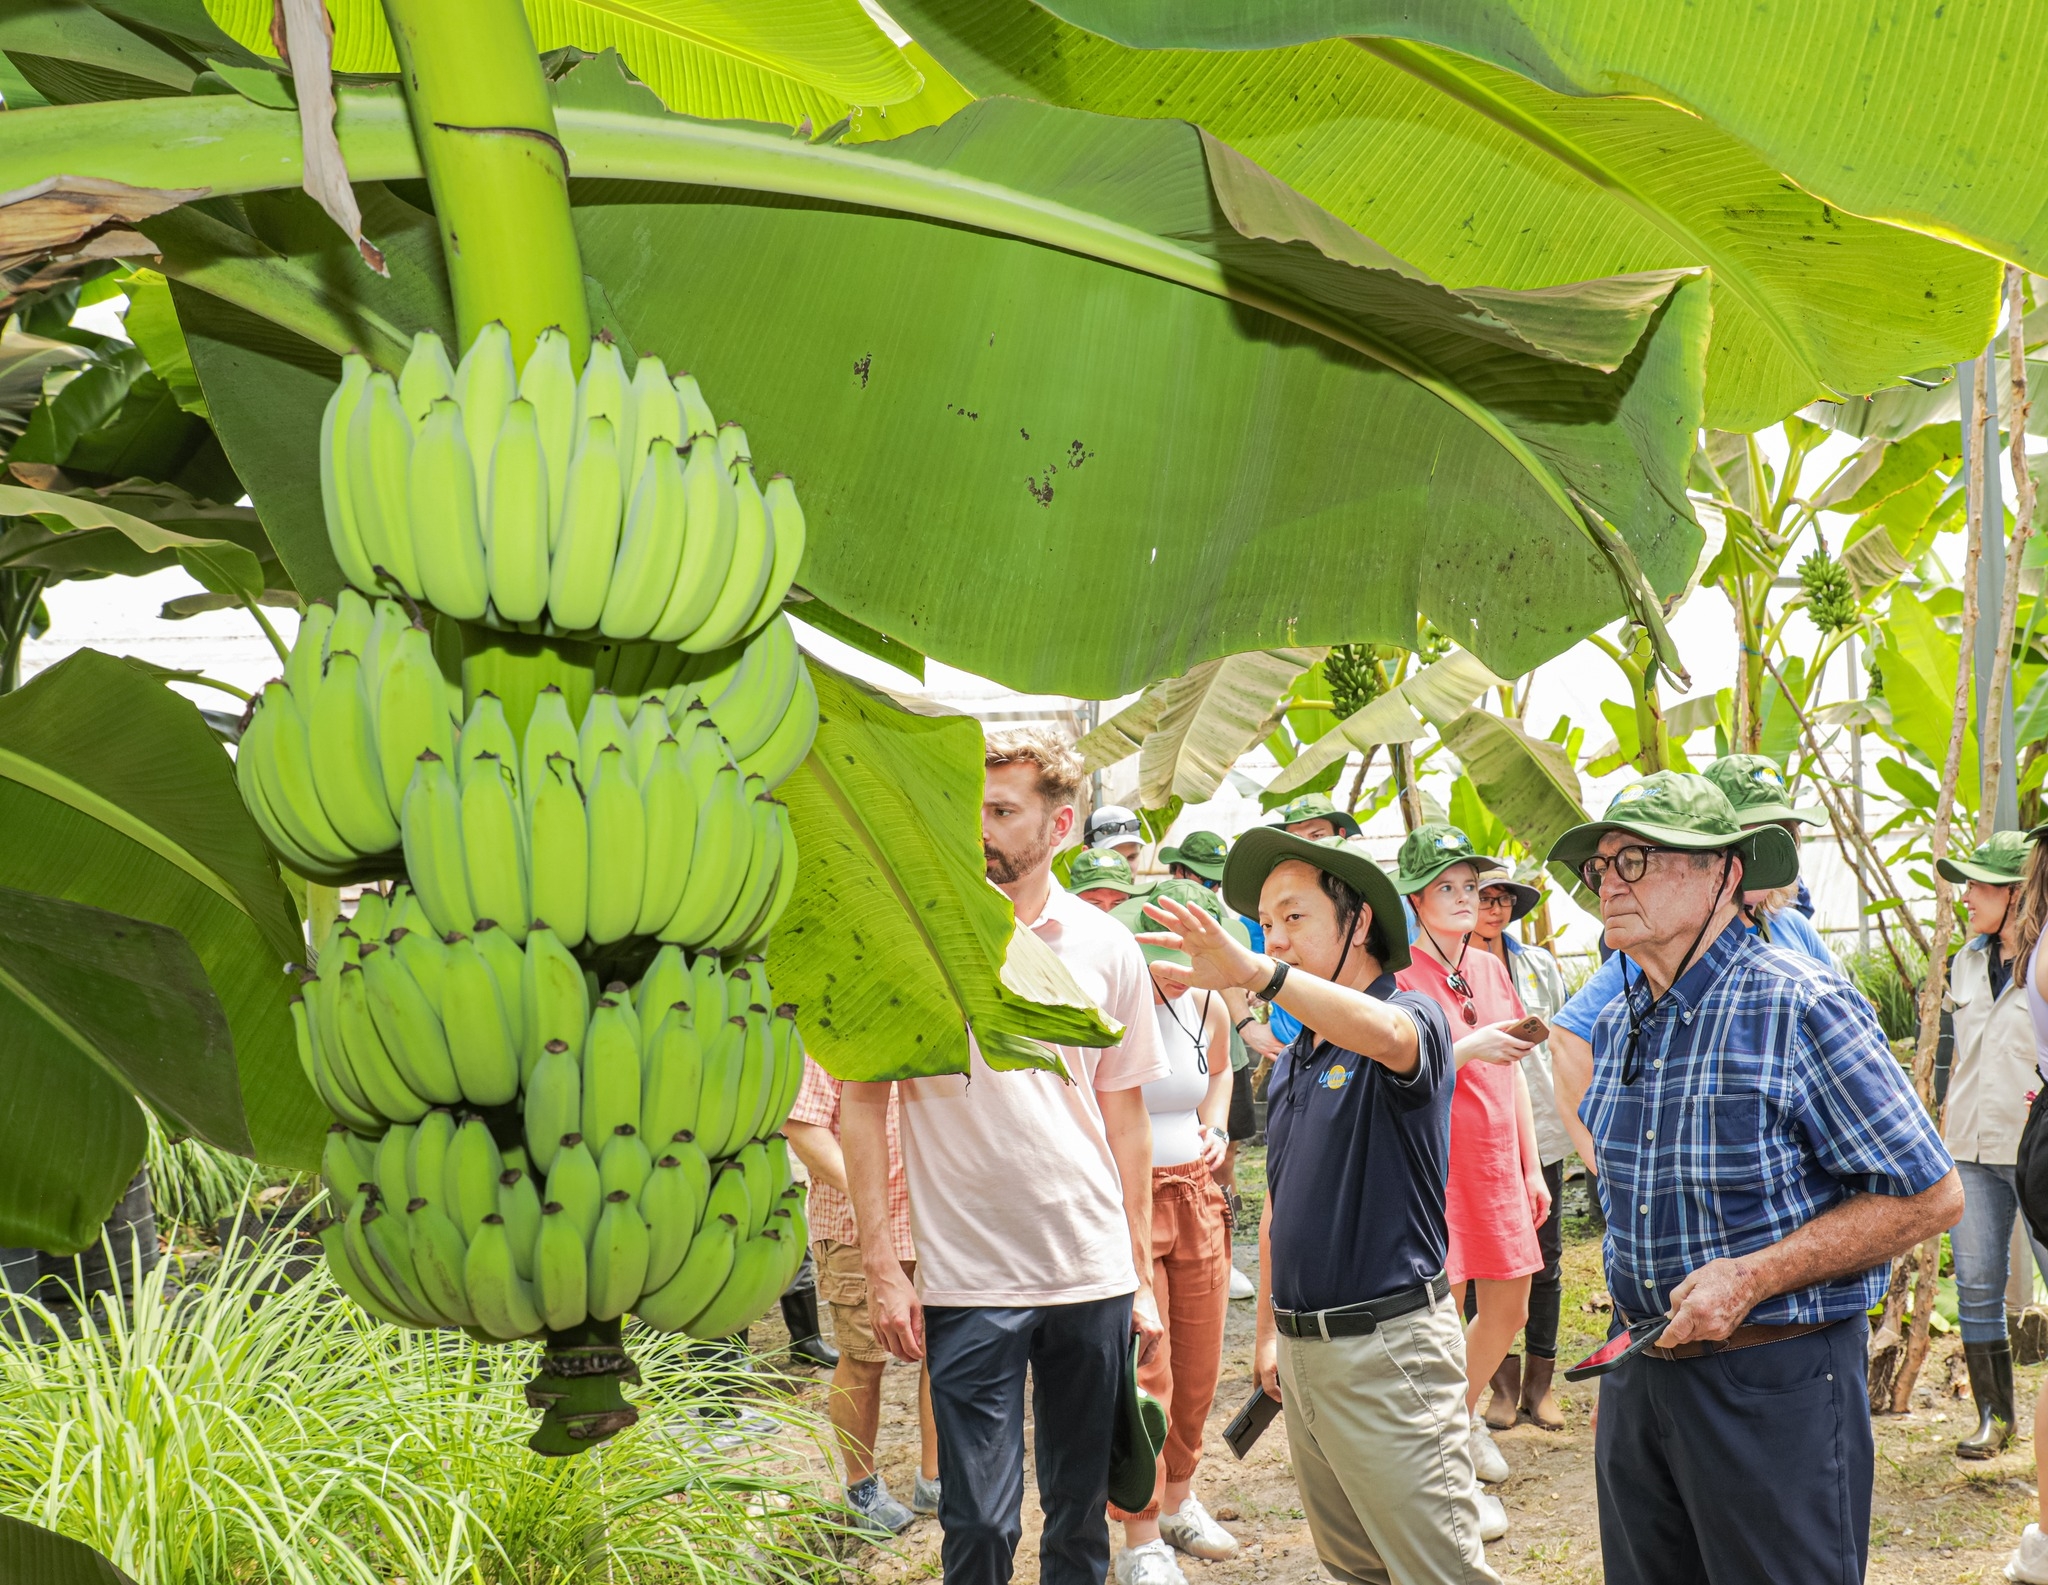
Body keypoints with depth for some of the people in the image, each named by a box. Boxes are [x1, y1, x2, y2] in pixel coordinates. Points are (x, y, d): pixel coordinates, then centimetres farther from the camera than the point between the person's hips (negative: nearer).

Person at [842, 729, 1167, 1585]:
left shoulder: (1107, 947, 3)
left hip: (1094, 1278, 3)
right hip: (968, 1283, -2)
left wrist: (1142, 1275, 8)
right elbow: (863, 1100, -2)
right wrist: (880, 1262, -7)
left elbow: (1124, 1115, 9)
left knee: (1082, 1515, 13)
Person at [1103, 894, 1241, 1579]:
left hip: (1198, 1198, 6)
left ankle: (1178, 1499, 34)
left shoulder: (1208, 1004, 3)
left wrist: (1215, 1130, 9)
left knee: (1198, 1367, 13)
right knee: (1142, 1375, -3)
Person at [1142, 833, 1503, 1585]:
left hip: (1387, 1346, -8)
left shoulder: (1413, 1019, -10)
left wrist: (1255, 972, -51)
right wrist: (1269, 1328, 20)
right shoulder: (1292, 1057, 13)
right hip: (1304, 1350, 8)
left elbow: (1383, 1033, -37)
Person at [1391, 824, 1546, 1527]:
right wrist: (1468, 1048, -22)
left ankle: (1466, 1413, 39)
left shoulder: (1491, 968, 11)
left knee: (1508, 1309, 13)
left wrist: (1531, 1169, 15)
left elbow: (1513, 1072, 16)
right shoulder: (1399, 974, -10)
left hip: (1497, 1165, 7)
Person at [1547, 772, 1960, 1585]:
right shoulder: (1615, 1026, 8)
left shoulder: (1802, 1006, -15)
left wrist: (1753, 1277, -20)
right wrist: (1635, 1312, 12)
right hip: (1637, 1369, 7)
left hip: (1774, 1379, -7)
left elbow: (1929, 1195, -15)